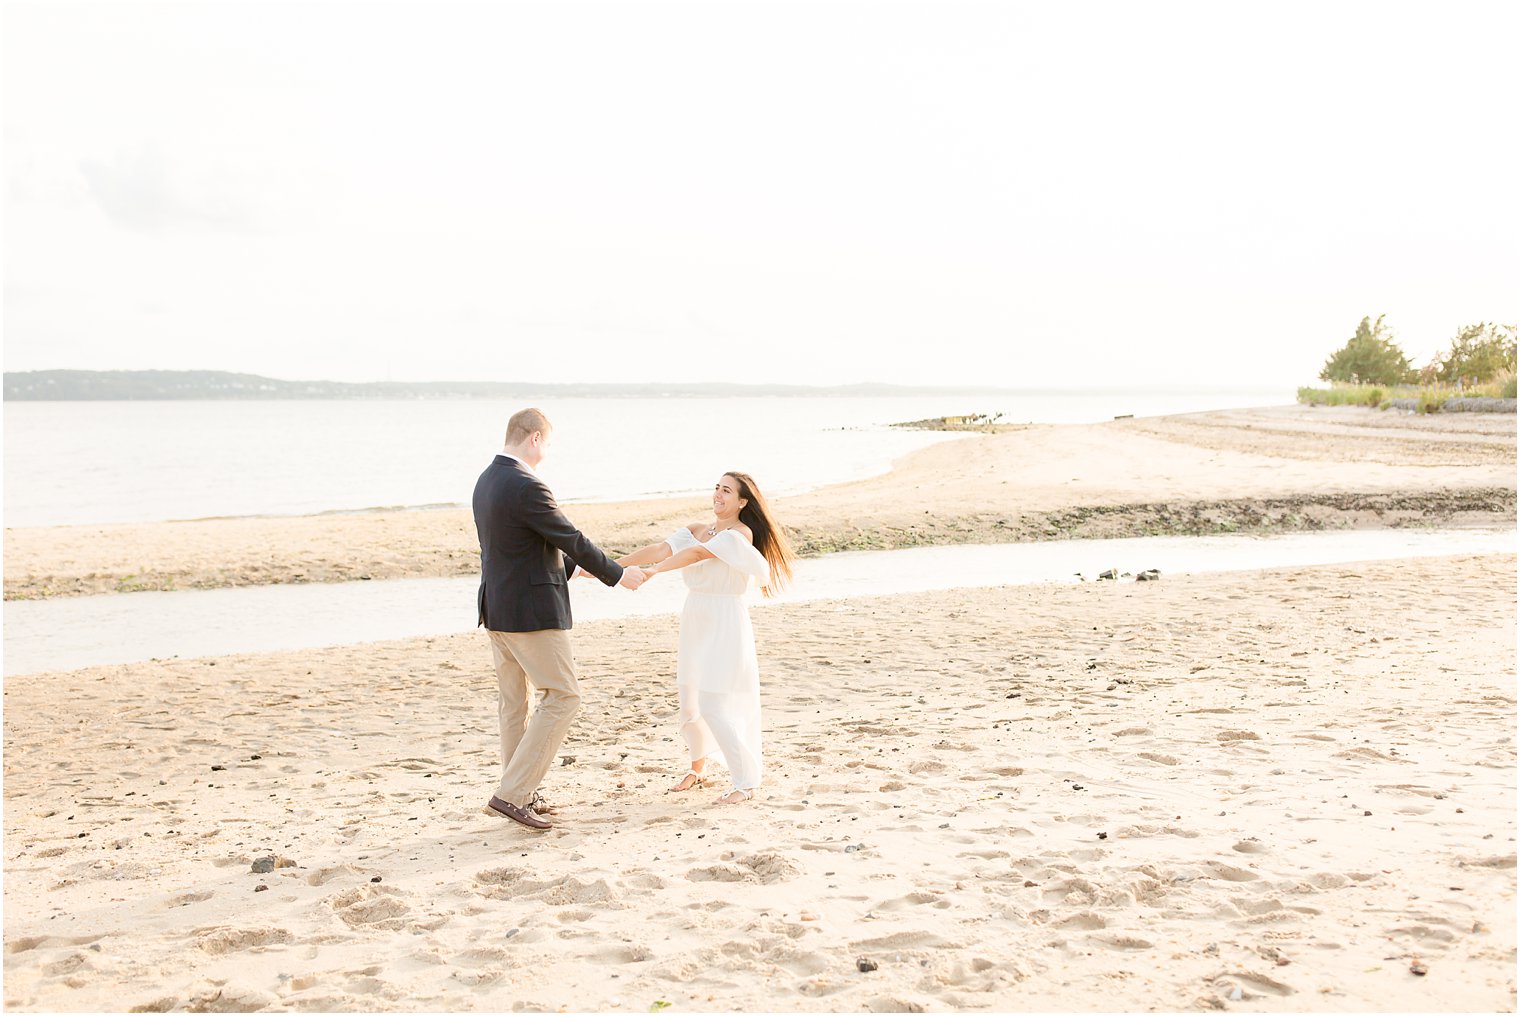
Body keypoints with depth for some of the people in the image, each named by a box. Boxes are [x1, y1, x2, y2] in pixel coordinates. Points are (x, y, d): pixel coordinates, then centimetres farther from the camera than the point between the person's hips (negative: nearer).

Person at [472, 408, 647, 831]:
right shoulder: (525, 487, -21)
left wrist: (568, 567, 31)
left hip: (496, 607, 10)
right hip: (531, 611, -10)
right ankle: (511, 794, -5)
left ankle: (521, 795, 24)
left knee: (513, 700, 15)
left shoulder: (486, 481, 9)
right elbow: (572, 540, -14)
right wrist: (618, 575, -1)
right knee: (563, 696, -2)